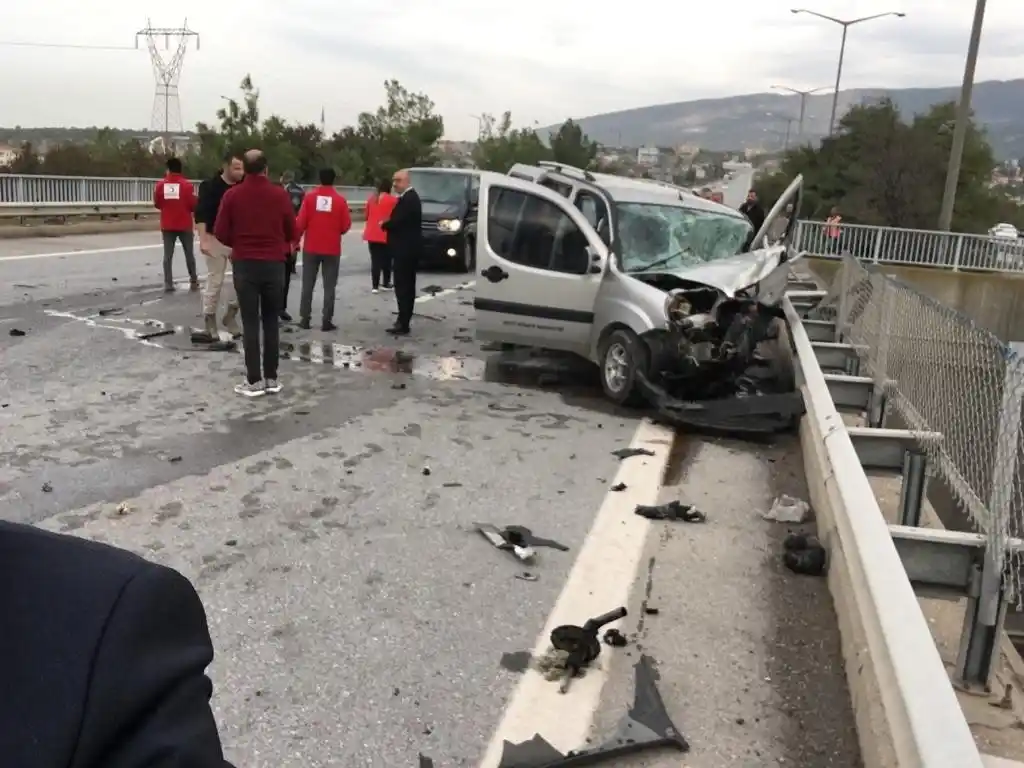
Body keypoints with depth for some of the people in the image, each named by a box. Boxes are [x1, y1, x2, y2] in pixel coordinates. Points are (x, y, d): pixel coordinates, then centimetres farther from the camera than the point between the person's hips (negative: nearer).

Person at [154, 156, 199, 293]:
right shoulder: (187, 185, -10)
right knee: (189, 253, 12)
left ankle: (168, 284, 0)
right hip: (185, 225, -1)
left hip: (167, 225, 1)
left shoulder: (160, 185, -3)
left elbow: (156, 204, 5)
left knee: (168, 255, 5)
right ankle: (194, 281, 17)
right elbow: (193, 205, -9)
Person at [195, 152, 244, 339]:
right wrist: (203, 240, -26)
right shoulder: (210, 187, -9)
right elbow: (201, 215, -16)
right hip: (216, 240, -4)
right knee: (215, 282, 2)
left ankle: (231, 314, 15)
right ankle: (209, 319, 13)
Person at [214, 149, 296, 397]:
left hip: (245, 264, -1)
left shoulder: (232, 195, -4)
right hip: (274, 263, 1)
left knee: (250, 323, 2)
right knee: (271, 322, 9)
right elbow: (291, 232, 5)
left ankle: (254, 381, 1)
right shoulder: (280, 195, -2)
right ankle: (271, 378, 11)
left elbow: (221, 233, -4)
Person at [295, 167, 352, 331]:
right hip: (332, 249, -1)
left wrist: (295, 241, 7)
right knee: (329, 286, 4)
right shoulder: (340, 200, -5)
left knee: (308, 285, 9)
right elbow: (346, 226, -4)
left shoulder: (310, 197, -4)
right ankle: (327, 321, 0)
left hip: (311, 248, 1)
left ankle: (305, 319, 10)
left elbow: (300, 223, -6)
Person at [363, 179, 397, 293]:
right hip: (386, 234, -3)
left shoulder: (371, 198, 7)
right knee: (386, 260, 10)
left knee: (375, 260, 4)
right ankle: (386, 284, 17)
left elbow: (367, 215, 13)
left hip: (372, 234, 3)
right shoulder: (393, 200, -7)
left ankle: (375, 285, 0)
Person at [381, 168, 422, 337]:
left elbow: (396, 222, -23)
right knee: (407, 287, 13)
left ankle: (403, 324, -8)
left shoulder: (408, 199, -17)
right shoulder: (410, 197, 16)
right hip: (408, 248, 11)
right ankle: (403, 322, 19)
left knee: (402, 287, -9)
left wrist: (383, 224, -4)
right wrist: (388, 224, 4)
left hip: (405, 249, -11)